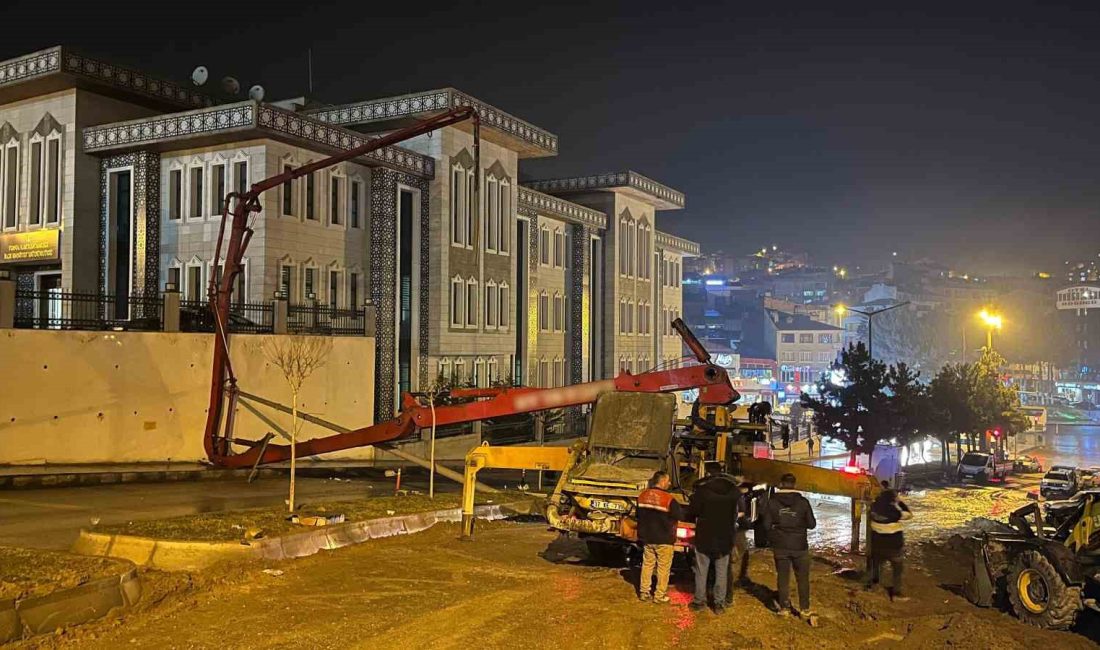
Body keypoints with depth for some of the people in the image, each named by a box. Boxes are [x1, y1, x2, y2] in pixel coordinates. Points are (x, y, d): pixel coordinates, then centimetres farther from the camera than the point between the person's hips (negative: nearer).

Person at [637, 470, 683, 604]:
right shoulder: (668, 499, -22)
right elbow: (681, 515, -12)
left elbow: (638, 514, 12)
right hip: (664, 540, -5)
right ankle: (659, 595, 11)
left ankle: (644, 593, 19)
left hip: (647, 538, 5)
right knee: (663, 568, 7)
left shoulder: (642, 496, -1)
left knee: (647, 565, 15)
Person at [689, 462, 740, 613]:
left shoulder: (702, 488, -14)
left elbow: (694, 511, -7)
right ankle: (719, 603, 10)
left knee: (701, 571, 9)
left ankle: (699, 601, 12)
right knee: (721, 572, 9)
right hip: (725, 537, 3)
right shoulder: (733, 489, -3)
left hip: (705, 536, -3)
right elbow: (736, 513, 6)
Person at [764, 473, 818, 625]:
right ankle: (805, 609, 10)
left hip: (780, 546, 1)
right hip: (799, 546, -1)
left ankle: (784, 607, 18)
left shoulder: (772, 502, -8)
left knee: (783, 578, 12)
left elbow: (767, 524, -6)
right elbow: (812, 524, -3)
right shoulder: (803, 502, -9)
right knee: (803, 578, 10)